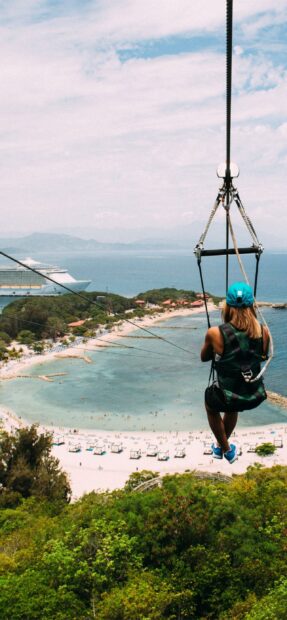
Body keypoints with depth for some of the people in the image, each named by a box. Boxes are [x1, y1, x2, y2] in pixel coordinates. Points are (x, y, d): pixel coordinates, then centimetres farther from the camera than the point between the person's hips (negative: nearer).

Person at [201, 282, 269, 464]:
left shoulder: (215, 333, -19)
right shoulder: (263, 331, -11)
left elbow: (204, 358, 2)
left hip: (227, 397, -3)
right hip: (256, 397, 3)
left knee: (211, 405, 35)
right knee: (231, 407, 39)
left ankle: (225, 449, 44)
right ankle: (222, 445, 57)